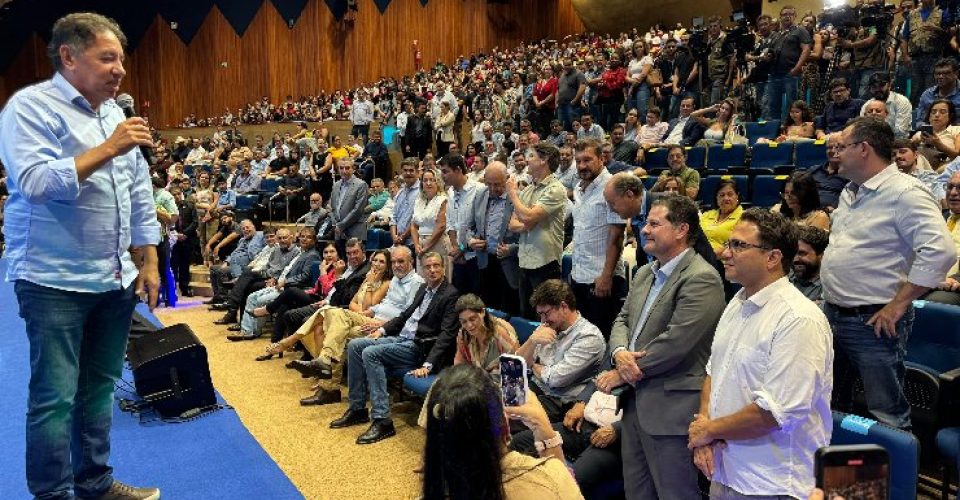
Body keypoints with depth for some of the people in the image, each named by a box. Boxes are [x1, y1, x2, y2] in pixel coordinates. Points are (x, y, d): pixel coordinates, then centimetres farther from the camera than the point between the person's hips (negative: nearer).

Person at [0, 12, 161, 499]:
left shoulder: (116, 112, 13)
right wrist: (107, 149, -21)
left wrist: (148, 263, 12)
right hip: (55, 280, -7)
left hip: (115, 279, 7)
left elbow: (141, 195, 15)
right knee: (55, 398, -1)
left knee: (99, 387, 14)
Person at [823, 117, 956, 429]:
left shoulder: (904, 193, -16)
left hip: (874, 322, -9)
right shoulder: (850, 193, 13)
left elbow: (939, 251, -26)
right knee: (831, 405, 21)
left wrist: (898, 304, -22)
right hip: (833, 315, 9)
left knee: (887, 415, 1)